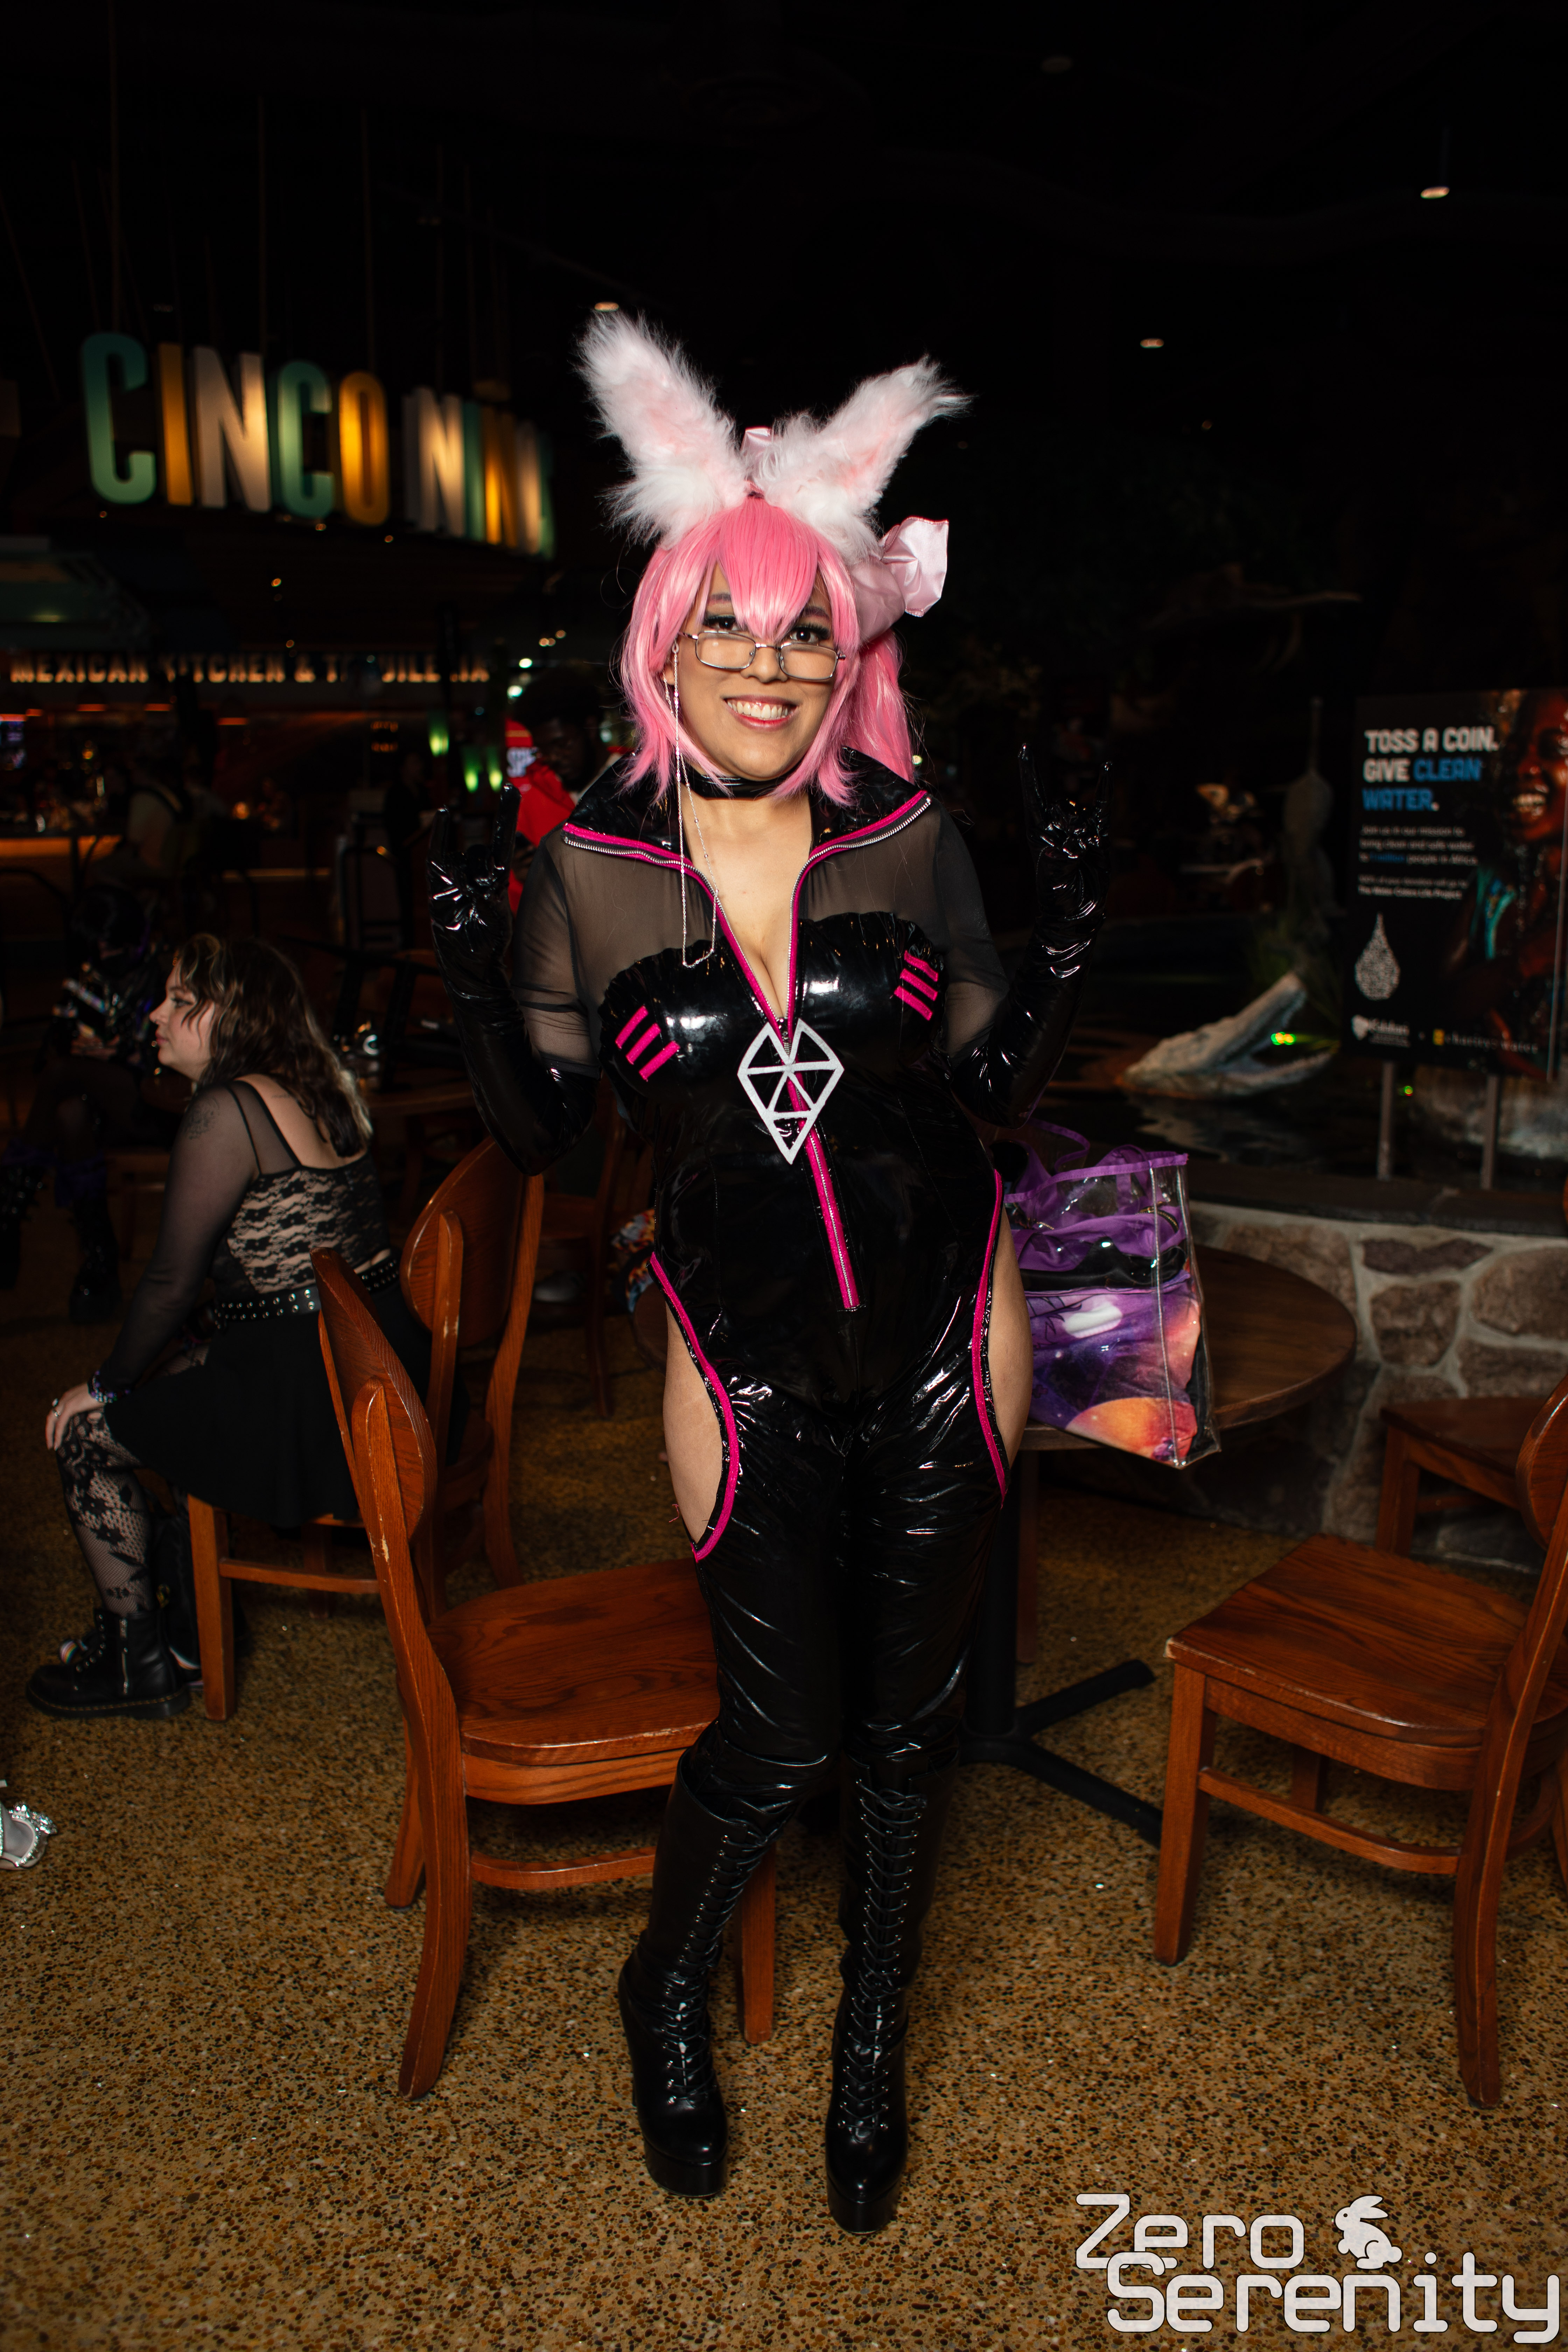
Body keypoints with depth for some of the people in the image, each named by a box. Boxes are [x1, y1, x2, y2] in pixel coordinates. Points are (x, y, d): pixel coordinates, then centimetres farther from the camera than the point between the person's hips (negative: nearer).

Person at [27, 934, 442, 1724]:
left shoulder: (226, 1112, -16)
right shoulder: (318, 1088, 11)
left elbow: (173, 1281, -13)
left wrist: (105, 1384, 4)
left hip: (314, 1399, -9)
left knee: (88, 1432, 9)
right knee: (171, 1371, 29)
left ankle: (140, 1664, 23)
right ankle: (185, 1627, 36)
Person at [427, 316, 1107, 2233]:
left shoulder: (908, 833, -4)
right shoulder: (586, 867, -7)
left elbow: (993, 1089, 4)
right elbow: (538, 1134, -1)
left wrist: (1069, 930, -9)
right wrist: (468, 971, -16)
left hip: (945, 1340, 2)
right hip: (755, 1370, -2)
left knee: (908, 1719, 15)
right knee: (779, 1737, 7)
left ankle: (873, 2041, 43)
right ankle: (665, 2000, 42)